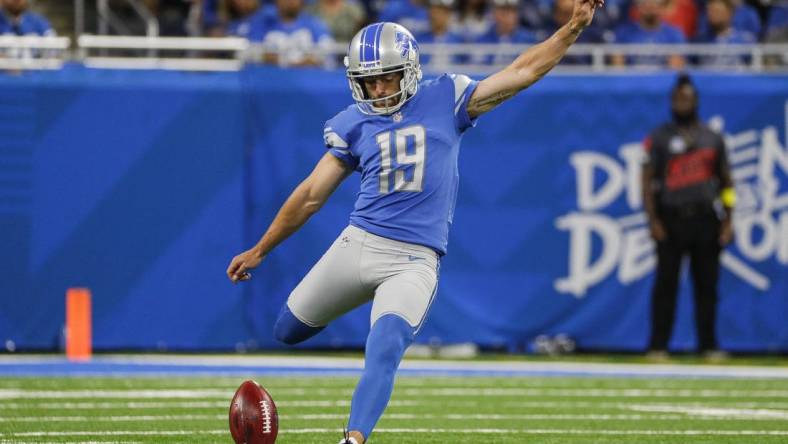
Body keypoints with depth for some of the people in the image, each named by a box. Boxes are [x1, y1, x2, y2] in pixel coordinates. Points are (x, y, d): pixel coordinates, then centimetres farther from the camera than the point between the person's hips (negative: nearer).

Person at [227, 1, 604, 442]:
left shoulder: (444, 100, 2)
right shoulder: (354, 125, 6)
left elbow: (522, 72, 3)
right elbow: (311, 196, 13)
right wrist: (260, 251, 16)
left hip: (414, 261, -3)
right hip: (359, 243, 3)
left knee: (385, 348, -26)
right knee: (288, 331, 14)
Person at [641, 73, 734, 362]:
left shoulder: (712, 138, 13)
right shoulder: (659, 138, 5)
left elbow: (726, 182, 14)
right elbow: (647, 180, 0)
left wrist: (727, 223, 5)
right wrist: (653, 221, -9)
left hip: (706, 220, 2)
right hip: (671, 219, -2)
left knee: (707, 285, 3)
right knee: (666, 284, -4)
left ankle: (708, 345, 8)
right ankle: (658, 346, -1)